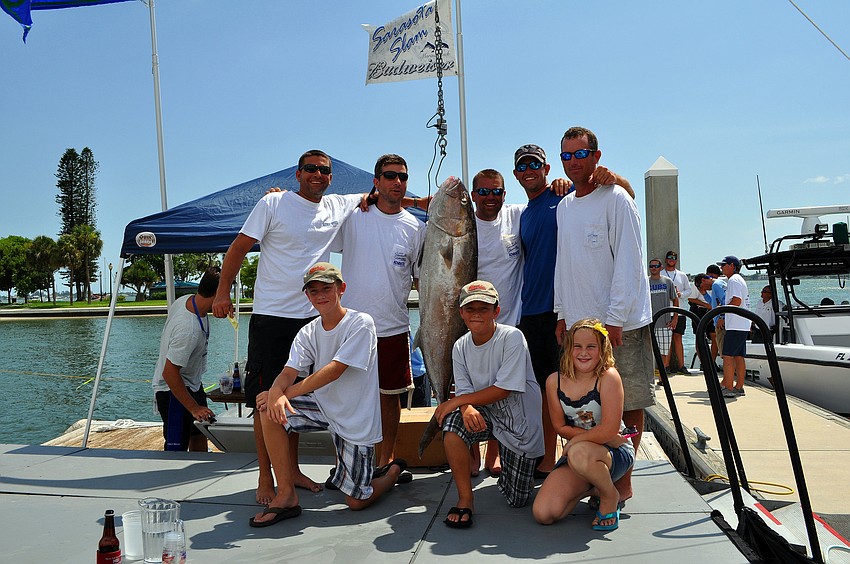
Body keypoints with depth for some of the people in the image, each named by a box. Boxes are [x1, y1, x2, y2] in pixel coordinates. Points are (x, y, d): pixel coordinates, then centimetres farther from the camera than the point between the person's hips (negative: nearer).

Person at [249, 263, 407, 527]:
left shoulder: (360, 323, -16)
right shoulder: (308, 333, 2)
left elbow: (334, 370, -24)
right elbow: (289, 371, -12)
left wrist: (287, 392, -28)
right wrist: (277, 391, -36)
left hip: (356, 419, -5)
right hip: (323, 406, 5)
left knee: (356, 502, 0)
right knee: (269, 410, -20)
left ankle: (394, 470, 33)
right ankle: (286, 495, -9)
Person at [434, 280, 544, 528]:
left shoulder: (512, 338, -19)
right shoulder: (461, 347, -4)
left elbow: (503, 390, -23)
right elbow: (464, 391, -6)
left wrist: (455, 402, -24)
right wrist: (467, 408, -31)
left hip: (520, 422, -3)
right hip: (485, 415, 3)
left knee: (517, 500, 3)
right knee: (452, 422, -31)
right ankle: (465, 499, -16)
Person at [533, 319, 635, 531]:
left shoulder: (609, 377, -17)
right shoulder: (554, 381, -5)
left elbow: (609, 429, -23)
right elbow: (560, 427, -1)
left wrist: (575, 440, -13)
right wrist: (600, 436, -11)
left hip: (615, 453, -4)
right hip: (574, 452, 4)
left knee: (579, 454, -41)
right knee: (543, 514, -14)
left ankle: (610, 497, -6)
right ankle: (588, 485, 16)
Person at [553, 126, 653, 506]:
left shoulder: (615, 199, -7)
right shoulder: (564, 207, 13)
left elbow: (628, 263, -12)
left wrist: (614, 318, -16)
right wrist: (562, 313, 13)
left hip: (620, 322, -6)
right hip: (578, 321, 6)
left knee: (628, 402, 0)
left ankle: (623, 479, 9)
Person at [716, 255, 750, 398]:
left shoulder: (733, 280, -10)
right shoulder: (740, 280, 23)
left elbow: (736, 301, -21)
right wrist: (724, 318, 21)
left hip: (735, 326, -10)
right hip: (743, 326, 10)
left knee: (728, 356, -10)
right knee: (739, 357, 11)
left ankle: (729, 388, -11)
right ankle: (739, 387, 14)